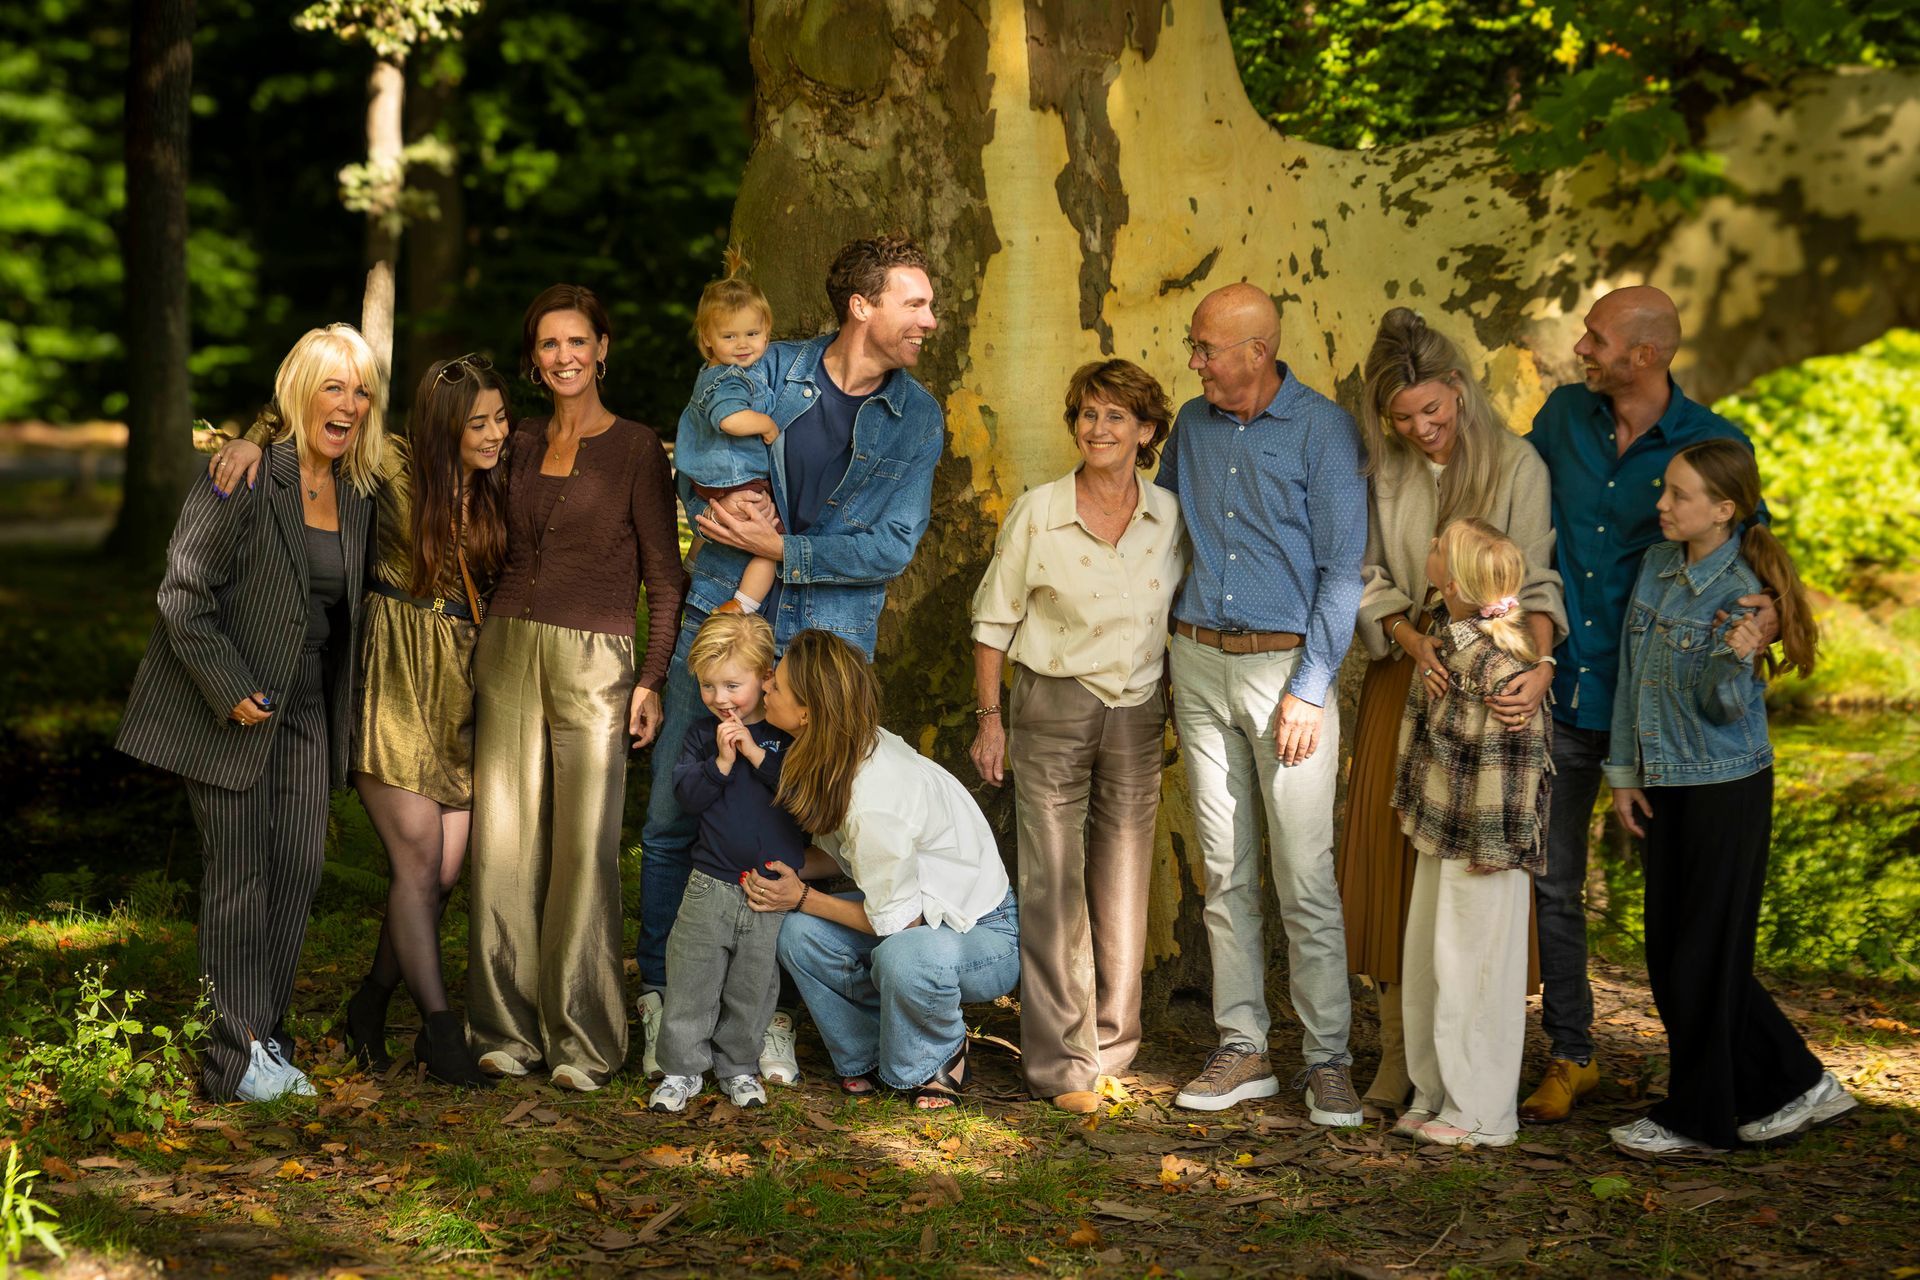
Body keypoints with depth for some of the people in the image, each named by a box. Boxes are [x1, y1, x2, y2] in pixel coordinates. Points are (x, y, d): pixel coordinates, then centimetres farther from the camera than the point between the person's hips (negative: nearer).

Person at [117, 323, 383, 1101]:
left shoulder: (357, 494, 7)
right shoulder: (244, 475, -13)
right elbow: (183, 594, -14)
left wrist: (343, 716, 8)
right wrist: (231, 689, -17)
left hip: (304, 707, 6)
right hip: (231, 707, -6)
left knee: (300, 868, 3)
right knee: (239, 876, -2)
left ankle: (267, 1041, 16)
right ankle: (234, 1059, 5)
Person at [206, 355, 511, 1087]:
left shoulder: (493, 492, 9)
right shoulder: (394, 465, -5)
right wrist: (255, 440, -18)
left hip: (462, 690, 5)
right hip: (394, 683, -5)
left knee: (446, 871, 1)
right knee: (418, 859, -10)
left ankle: (371, 1005, 20)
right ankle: (439, 1027, -4)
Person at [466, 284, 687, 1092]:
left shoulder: (636, 449, 0)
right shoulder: (521, 445, 13)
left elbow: (665, 576, -1)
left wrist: (655, 678, -9)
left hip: (593, 662, -4)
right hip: (508, 653, 4)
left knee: (585, 850, -5)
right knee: (504, 846, 3)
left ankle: (583, 1040, 4)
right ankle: (509, 1028, 12)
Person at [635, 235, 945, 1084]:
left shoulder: (917, 421, 3)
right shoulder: (766, 373, 2)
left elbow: (891, 548, -4)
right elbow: (693, 481, 8)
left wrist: (778, 548, -12)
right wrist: (735, 524, -13)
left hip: (829, 642, 0)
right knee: (674, 813, 0)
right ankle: (660, 995, 13)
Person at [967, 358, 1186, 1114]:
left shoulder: (1171, 518, 2)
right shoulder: (1038, 513, -5)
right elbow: (994, 620, 2)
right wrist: (989, 717, -1)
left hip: (1137, 712, 3)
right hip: (1052, 706, -3)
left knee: (1122, 886, 7)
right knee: (1053, 885, -4)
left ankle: (1109, 1052, 18)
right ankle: (1059, 1062, 3)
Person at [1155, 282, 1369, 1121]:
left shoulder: (1322, 429, -6)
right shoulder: (1193, 424, 10)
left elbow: (1343, 569, -7)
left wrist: (1309, 689, -12)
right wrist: (1166, 657, 17)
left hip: (1288, 666, -5)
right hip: (1199, 663, 5)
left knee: (1306, 878, -6)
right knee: (1226, 872, 7)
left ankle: (1327, 1059, 1)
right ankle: (1241, 1051, 13)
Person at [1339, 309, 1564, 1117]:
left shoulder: (1515, 465, -7)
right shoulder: (1380, 472, 3)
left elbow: (1533, 580, -13)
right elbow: (1364, 576, 3)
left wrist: (1540, 665, -30)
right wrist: (1410, 637, -16)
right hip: (1402, 675, 3)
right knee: (1394, 853, 4)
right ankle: (1398, 1056, 13)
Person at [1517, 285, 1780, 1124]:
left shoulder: (1713, 444, -10)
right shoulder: (1565, 414, 1)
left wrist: (1772, 613, -22)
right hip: (1564, 691, 4)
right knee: (1553, 882, 8)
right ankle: (1570, 1056, 22)